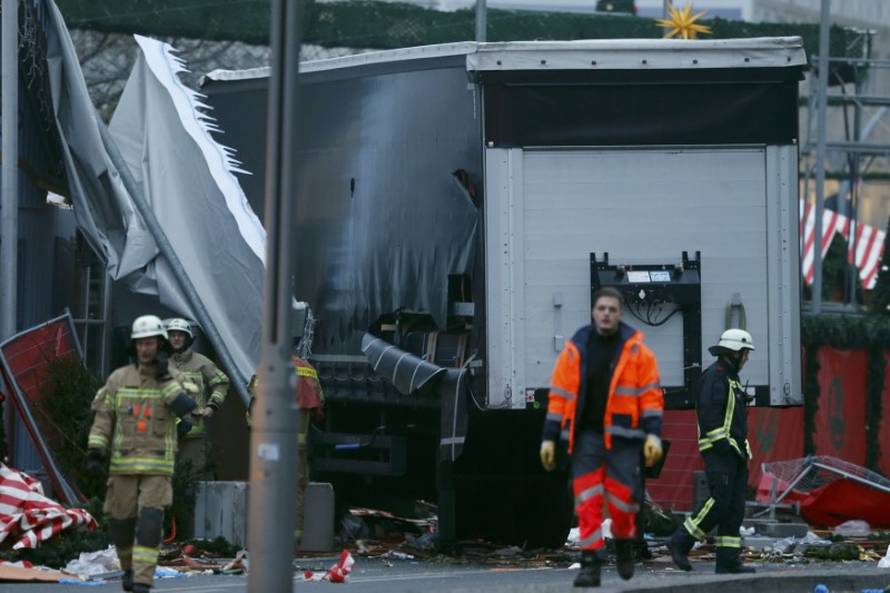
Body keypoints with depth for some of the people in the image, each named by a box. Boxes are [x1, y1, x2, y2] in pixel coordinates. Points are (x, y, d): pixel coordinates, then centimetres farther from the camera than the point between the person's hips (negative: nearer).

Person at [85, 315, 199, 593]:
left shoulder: (174, 380, 3)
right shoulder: (119, 379, 5)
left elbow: (186, 408, -16)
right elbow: (103, 417, 6)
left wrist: (165, 378, -16)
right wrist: (94, 452, -3)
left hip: (158, 465, -2)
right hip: (123, 463, 2)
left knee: (150, 521, -14)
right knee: (120, 521, 6)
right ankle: (129, 567, 32)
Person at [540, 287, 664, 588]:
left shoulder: (636, 349, 2)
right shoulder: (575, 350, 6)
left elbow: (650, 394, 0)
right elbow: (559, 396, 8)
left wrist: (653, 434, -10)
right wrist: (549, 438, 5)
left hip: (622, 436, -1)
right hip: (585, 436, 1)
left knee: (622, 498, -3)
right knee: (587, 502, -5)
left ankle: (624, 543, 25)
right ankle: (590, 563, -3)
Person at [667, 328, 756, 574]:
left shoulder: (731, 378, 22)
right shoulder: (713, 376, -9)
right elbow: (709, 414, -20)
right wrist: (722, 444, -25)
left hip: (734, 452, 10)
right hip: (719, 451, -10)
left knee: (735, 507, 4)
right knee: (720, 501, -15)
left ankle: (728, 560, 2)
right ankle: (680, 542, -6)